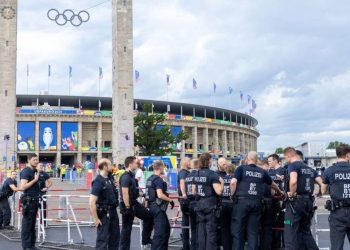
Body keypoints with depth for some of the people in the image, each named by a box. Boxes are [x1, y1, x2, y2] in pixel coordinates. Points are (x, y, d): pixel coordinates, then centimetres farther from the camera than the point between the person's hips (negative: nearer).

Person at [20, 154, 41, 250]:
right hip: (28, 200, -9)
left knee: (33, 224, 12)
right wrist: (35, 180, -21)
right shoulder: (25, 171, -11)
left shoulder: (35, 171, 14)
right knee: (27, 224, -4)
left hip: (35, 200, 9)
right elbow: (23, 186, -21)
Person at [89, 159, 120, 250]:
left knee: (115, 236, 18)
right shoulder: (98, 182, -21)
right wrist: (95, 219, -24)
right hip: (104, 213, -8)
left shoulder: (110, 177, 3)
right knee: (103, 238, -2)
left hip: (113, 211, 8)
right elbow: (92, 202, -25)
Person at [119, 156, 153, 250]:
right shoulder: (126, 177, -20)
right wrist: (127, 208, -25)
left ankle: (145, 240, 21)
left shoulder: (132, 175, 10)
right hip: (128, 205, -10)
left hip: (135, 203, 10)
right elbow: (125, 193, -25)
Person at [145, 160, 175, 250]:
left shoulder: (150, 179, 12)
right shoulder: (158, 179, -17)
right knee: (160, 231, -4)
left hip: (152, 205, 10)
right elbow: (160, 195, -26)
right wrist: (170, 200, -14)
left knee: (166, 228, 19)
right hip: (158, 207, -10)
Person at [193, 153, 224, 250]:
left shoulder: (196, 174, 8)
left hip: (199, 204, 6)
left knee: (201, 230, 10)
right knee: (211, 231, -1)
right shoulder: (212, 174, -13)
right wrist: (222, 182, -2)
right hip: (210, 205, -6)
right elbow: (219, 191, -19)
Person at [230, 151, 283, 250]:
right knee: (253, 231, 8)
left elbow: (233, 182, -12)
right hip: (256, 202, 3)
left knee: (238, 230, 4)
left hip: (242, 201, -3)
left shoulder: (241, 168, 2)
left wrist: (232, 195, 3)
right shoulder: (262, 172, 13)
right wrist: (280, 192, 46)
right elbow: (273, 184, 27)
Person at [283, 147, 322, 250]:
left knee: (291, 232, -2)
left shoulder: (293, 165, -7)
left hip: (296, 201, -8)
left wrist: (291, 194, -14)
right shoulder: (309, 168, 16)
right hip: (309, 201, 8)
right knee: (306, 231, 18)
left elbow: (293, 181, -27)